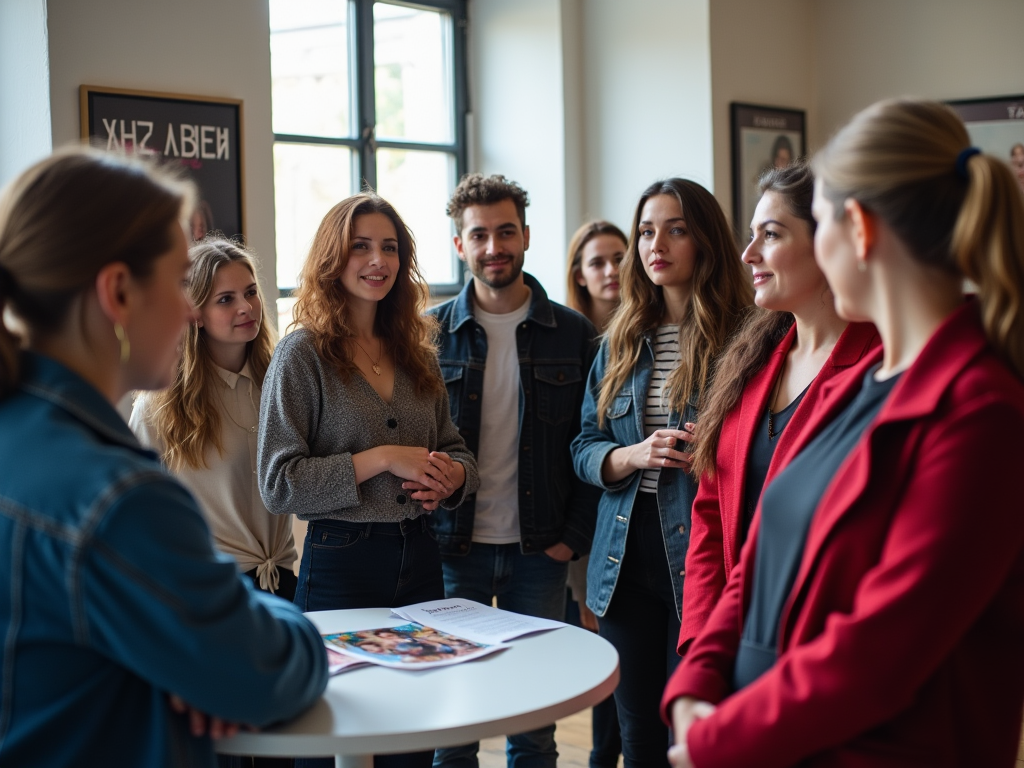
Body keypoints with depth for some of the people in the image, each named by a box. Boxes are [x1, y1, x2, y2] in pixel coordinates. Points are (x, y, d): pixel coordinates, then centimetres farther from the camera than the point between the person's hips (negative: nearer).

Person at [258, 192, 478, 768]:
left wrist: (453, 473, -6)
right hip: (340, 564, -5)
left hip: (419, 558, 5)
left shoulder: (418, 354, 10)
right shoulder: (303, 354, -7)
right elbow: (278, 484, -12)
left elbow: (457, 451, 18)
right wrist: (380, 459, -18)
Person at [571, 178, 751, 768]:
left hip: (701, 558, -5)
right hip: (628, 561, 5)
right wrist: (636, 456, -8)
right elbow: (584, 448, 12)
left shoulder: (741, 338, -5)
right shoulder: (622, 343, 11)